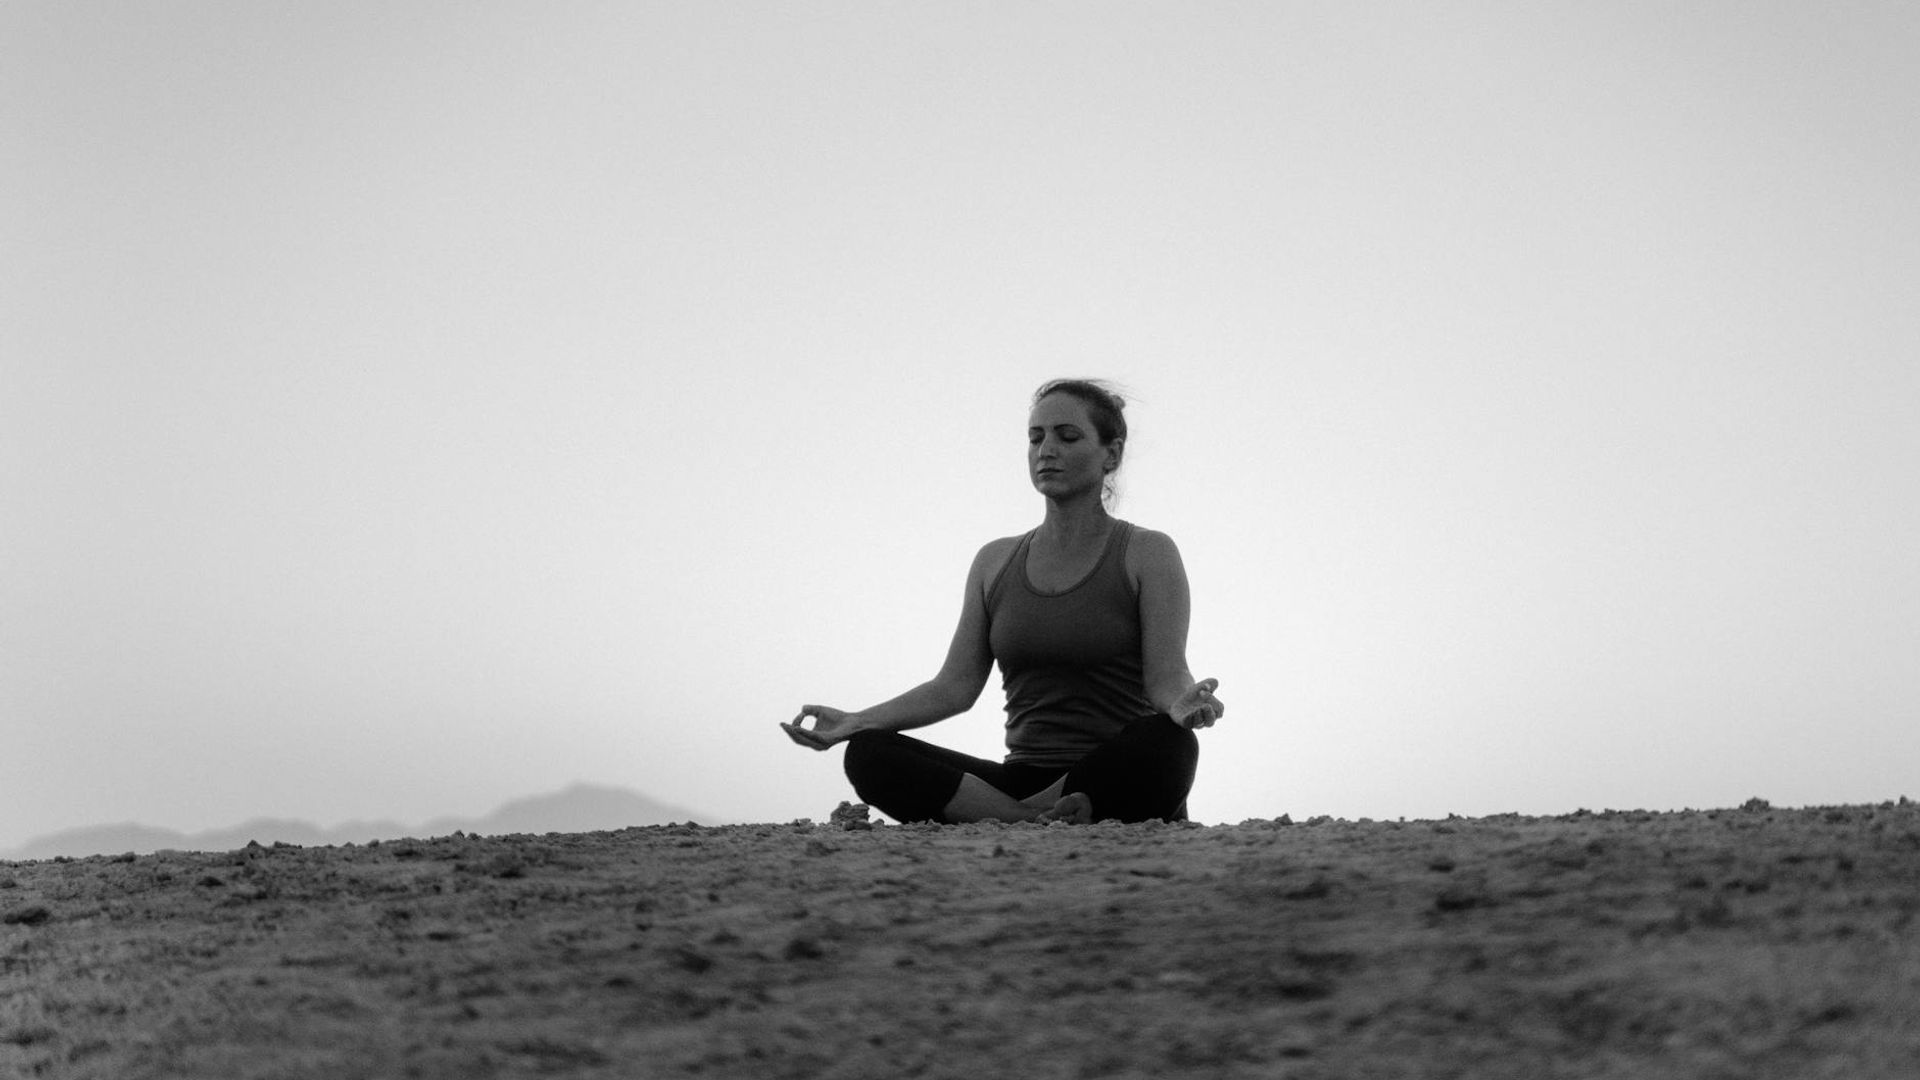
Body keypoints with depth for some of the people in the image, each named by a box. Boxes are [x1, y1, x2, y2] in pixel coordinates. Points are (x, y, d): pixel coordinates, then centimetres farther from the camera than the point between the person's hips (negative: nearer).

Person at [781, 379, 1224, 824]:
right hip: (1023, 780, 4)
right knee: (868, 753, -20)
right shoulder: (996, 561, 16)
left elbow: (1166, 678, -7)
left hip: (1124, 785, -4)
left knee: (1166, 742, -40)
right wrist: (856, 721, -2)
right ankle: (1042, 820, -31)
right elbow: (955, 686, 11)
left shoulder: (1148, 554, 4)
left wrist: (1183, 702, -32)